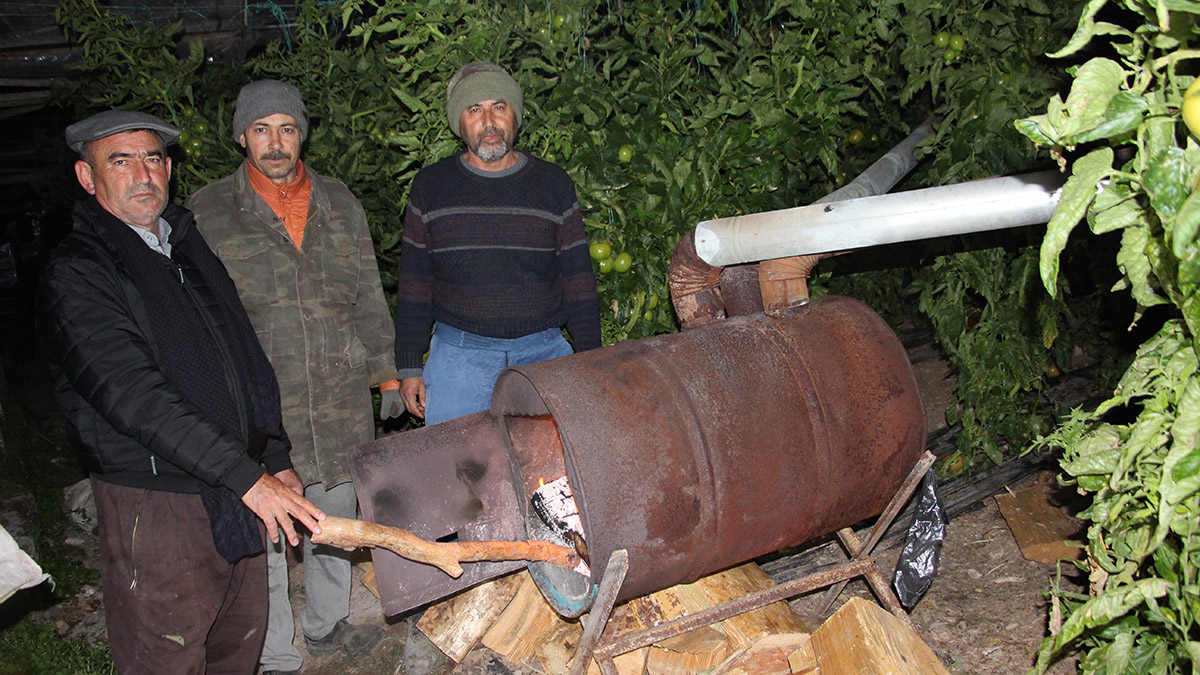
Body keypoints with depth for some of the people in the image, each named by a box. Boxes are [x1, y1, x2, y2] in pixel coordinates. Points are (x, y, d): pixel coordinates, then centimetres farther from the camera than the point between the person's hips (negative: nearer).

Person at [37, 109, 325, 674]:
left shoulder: (189, 246, 13)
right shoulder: (75, 275, -12)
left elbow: (247, 359, 18)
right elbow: (135, 398, -23)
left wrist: (276, 458, 11)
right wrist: (246, 478, -28)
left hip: (241, 496, 7)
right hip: (156, 507, -7)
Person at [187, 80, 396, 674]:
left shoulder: (339, 205, 8)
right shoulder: (206, 214, -3)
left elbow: (368, 298, 13)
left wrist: (385, 372, 11)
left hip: (340, 400, 4)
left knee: (334, 517, 18)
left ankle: (326, 624, 40)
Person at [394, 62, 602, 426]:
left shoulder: (554, 184, 5)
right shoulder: (431, 186, 5)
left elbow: (578, 280, 7)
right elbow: (414, 284, 8)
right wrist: (409, 368, 4)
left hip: (544, 354, 0)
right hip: (458, 355, 0)